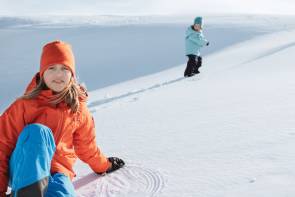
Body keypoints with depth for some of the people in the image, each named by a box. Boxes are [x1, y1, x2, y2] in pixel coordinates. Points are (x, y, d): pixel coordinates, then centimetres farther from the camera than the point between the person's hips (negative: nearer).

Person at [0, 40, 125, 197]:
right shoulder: (25, 105, -2)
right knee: (37, 131, -33)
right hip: (23, 172, -1)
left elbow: (86, 147, 22)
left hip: (58, 173, 1)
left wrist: (104, 165, 34)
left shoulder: (79, 109, 6)